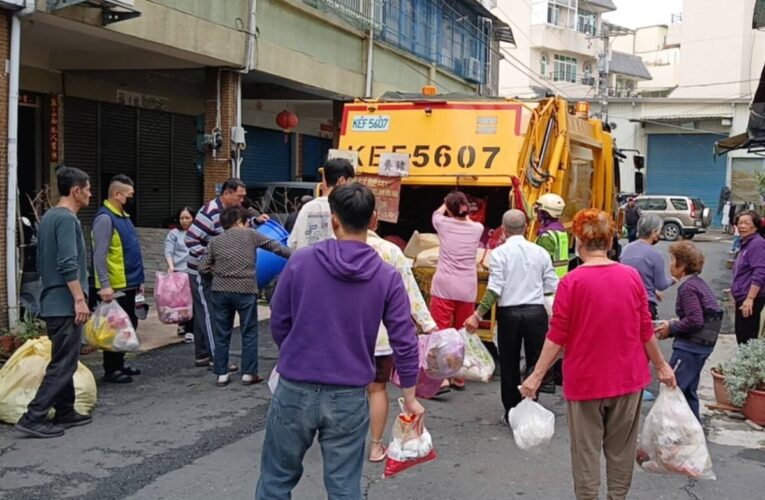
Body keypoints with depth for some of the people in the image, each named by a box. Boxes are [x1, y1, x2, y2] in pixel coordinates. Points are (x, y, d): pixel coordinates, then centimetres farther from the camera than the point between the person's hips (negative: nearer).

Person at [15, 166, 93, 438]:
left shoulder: (48, 217, 15)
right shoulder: (67, 219, -15)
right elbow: (68, 265, -23)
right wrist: (80, 299, -21)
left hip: (52, 302, 10)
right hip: (66, 304, -10)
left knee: (64, 361, 15)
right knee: (63, 364, -7)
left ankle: (65, 412, 21)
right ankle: (33, 417, -8)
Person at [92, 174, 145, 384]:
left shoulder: (123, 216, 15)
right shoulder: (105, 218, -16)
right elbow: (100, 255, -22)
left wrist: (139, 280, 20)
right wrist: (105, 285, -27)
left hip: (128, 284, 10)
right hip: (115, 286, -10)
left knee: (128, 325, 16)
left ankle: (119, 363, 26)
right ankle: (111, 369, 7)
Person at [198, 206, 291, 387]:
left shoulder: (215, 241, 9)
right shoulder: (250, 234, 3)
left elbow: (203, 269, 4)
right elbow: (274, 246, 8)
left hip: (220, 291, 3)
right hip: (245, 291, -3)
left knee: (222, 334, 11)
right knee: (249, 333, 8)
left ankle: (222, 374, 14)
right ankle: (248, 374, 10)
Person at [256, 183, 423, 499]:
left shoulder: (300, 261, -7)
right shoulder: (387, 277, -6)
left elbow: (278, 323, 1)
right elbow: (404, 342, -5)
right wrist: (410, 397, 8)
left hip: (295, 390, 0)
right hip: (349, 398, 1)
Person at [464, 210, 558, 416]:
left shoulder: (499, 253, -5)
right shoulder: (540, 252, 3)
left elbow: (494, 290, -13)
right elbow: (552, 287, 4)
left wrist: (478, 315, -11)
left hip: (509, 313, -1)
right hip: (536, 312, 1)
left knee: (509, 365, 11)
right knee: (535, 363, 11)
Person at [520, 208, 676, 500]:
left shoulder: (571, 282, -14)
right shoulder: (632, 277, -4)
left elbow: (557, 335, -13)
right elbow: (645, 330, 2)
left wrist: (537, 375, -5)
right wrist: (661, 366, 17)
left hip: (585, 380, -3)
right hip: (628, 378, 3)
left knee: (586, 450, 9)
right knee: (621, 450, 16)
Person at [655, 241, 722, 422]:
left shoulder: (688, 288, -16)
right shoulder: (698, 283, 13)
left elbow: (695, 320, -22)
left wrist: (671, 328, -10)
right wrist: (672, 325, 8)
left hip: (691, 345, -10)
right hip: (701, 344, 10)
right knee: (688, 390, 17)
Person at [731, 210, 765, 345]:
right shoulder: (746, 243, 15)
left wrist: (750, 298, -27)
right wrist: (735, 290, 28)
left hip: (750, 300, -10)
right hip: (742, 298, 10)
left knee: (747, 338, -7)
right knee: (741, 336, 16)